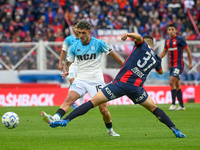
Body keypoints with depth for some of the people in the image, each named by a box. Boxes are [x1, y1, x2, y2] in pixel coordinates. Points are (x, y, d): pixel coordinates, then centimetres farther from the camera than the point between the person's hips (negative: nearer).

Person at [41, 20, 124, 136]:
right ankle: (54, 119, -43)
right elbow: (68, 62, 14)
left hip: (96, 81, -2)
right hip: (81, 80, 2)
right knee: (69, 99, -23)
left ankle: (110, 130, 20)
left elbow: (113, 55, 5)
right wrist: (66, 72, -7)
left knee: (103, 109, -5)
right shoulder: (74, 47, 3)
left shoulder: (99, 44, -6)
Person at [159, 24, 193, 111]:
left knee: (172, 82, -18)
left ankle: (173, 104, -15)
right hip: (171, 65, 7)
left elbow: (188, 50, -4)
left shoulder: (180, 39, -9)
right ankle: (181, 105, 14)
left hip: (178, 65, -7)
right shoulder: (167, 40, 11)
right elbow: (164, 52, 23)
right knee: (177, 85, 9)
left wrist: (190, 63, -3)